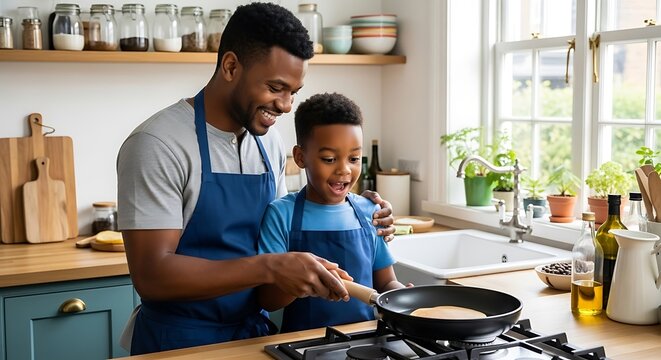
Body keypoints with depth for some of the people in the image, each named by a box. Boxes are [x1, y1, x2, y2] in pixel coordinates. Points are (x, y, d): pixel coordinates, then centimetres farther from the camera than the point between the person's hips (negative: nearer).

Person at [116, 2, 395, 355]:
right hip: (179, 342, -6)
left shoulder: (270, 143, 1)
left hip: (254, 332, 6)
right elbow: (151, 276, -25)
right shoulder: (158, 145, -19)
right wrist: (269, 268, -33)